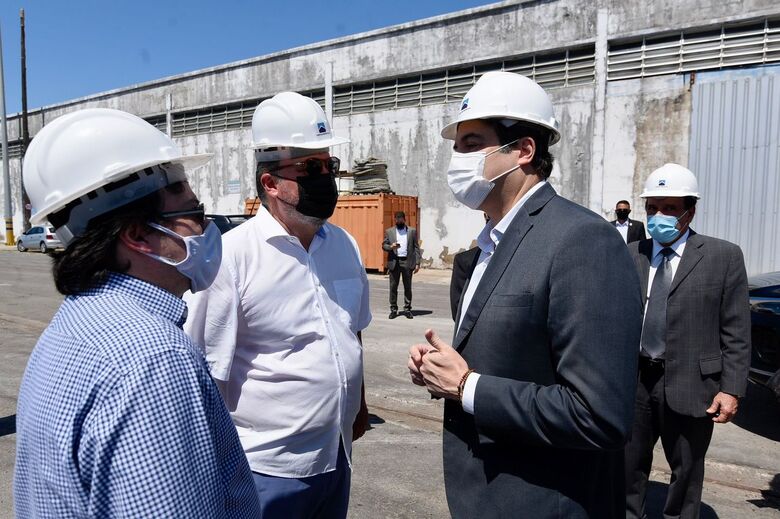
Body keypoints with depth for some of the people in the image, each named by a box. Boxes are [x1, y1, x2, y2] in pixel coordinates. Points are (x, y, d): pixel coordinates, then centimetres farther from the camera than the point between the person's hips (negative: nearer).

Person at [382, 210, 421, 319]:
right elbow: (384, 245, 8)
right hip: (394, 262, 1)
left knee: (408, 287, 5)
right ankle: (393, 309, 11)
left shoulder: (412, 231, 7)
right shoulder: (389, 231, 10)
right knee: (393, 287, 3)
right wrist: (391, 247, -15)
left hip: (407, 262, -1)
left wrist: (417, 263, -3)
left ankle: (407, 309, 13)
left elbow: (416, 247, 4)